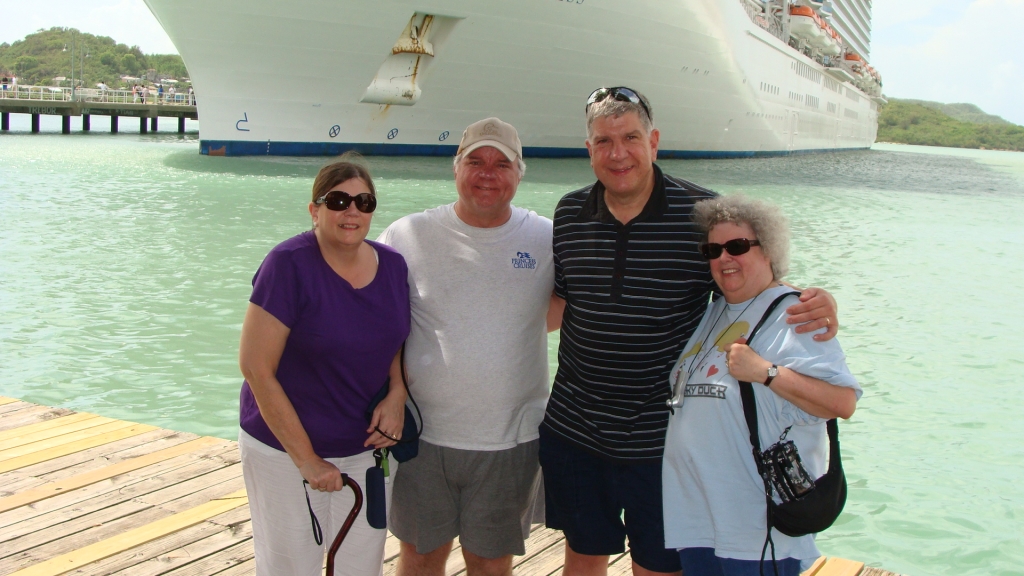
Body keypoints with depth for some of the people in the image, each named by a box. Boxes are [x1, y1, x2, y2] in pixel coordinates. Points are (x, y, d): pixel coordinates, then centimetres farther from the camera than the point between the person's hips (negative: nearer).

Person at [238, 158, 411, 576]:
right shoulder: (290, 265, -17)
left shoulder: (392, 265, 0)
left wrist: (396, 395, -5)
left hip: (368, 448, 5)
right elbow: (256, 369, -18)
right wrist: (307, 460, -16)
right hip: (286, 449, -5)